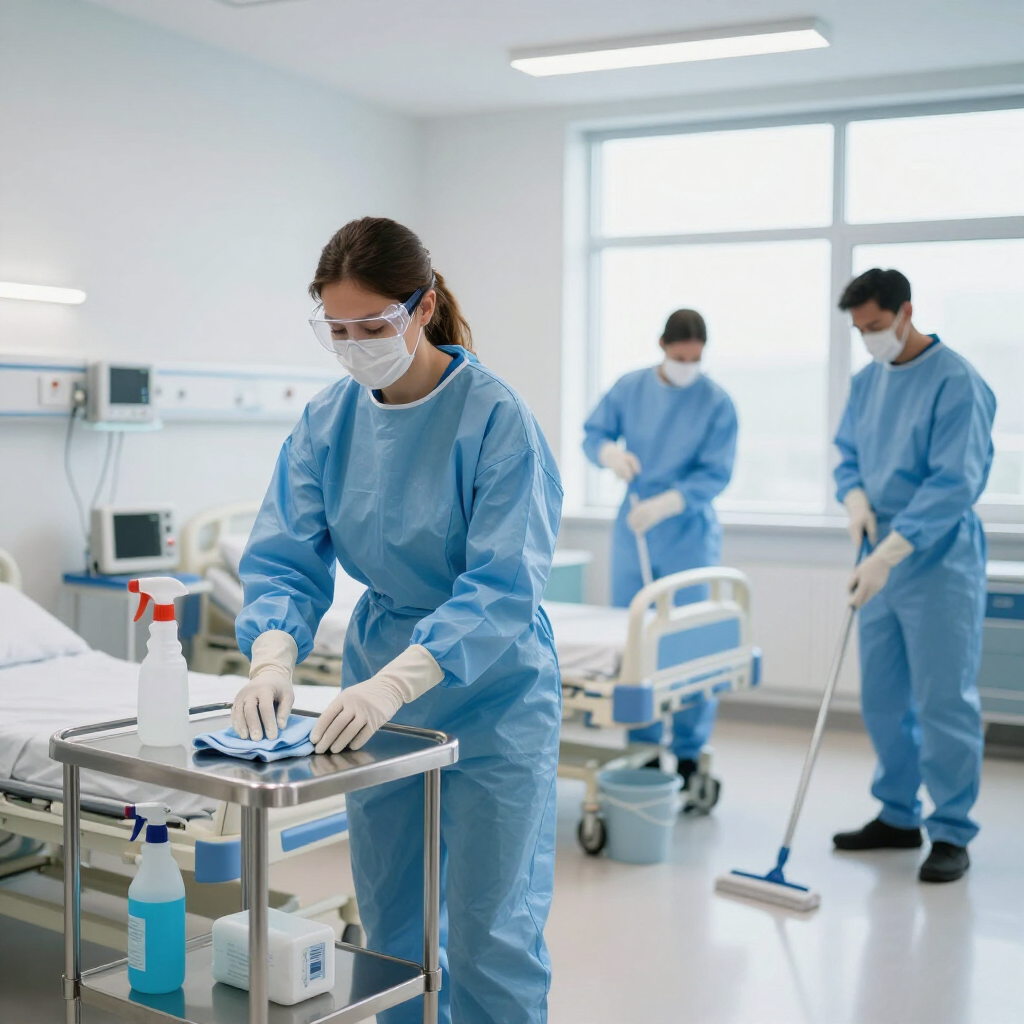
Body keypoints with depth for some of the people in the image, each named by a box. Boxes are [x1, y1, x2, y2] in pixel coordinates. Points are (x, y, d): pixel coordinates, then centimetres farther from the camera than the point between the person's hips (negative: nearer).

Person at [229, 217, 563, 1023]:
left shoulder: (496, 416, -18)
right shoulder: (329, 420, -1)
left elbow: (503, 585, -24)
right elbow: (284, 556, -3)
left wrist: (397, 680, -36)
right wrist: (273, 656, -23)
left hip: (489, 693, -5)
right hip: (377, 689, 5)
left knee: (489, 935, 1)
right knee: (389, 925, 17)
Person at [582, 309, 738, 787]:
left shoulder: (717, 403, -8)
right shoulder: (629, 388, 2)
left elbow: (716, 474, -12)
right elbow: (594, 434, 7)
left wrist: (664, 504, -25)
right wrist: (610, 452, -17)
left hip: (689, 536, -3)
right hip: (632, 532, 4)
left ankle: (689, 754, 7)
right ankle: (642, 745, 17)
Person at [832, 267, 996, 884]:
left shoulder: (956, 382, -14)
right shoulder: (867, 382, 10)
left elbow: (953, 484, -20)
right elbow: (849, 455, 19)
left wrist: (886, 555, -24)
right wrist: (857, 500, -4)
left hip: (938, 564, -7)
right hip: (882, 562, 7)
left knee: (944, 704, -2)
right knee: (883, 700, 13)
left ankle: (952, 835, 10)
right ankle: (898, 817, 27)